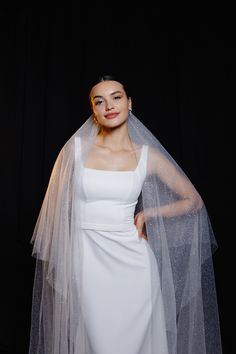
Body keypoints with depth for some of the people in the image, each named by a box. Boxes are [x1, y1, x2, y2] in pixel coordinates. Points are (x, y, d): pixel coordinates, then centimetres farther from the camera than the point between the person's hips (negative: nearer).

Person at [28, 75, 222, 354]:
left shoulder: (148, 155, -2)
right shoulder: (76, 147, -3)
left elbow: (193, 201, 7)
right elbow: (58, 206, 4)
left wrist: (147, 214, 1)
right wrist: (62, 265, 4)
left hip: (133, 257, 1)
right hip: (87, 257, 0)